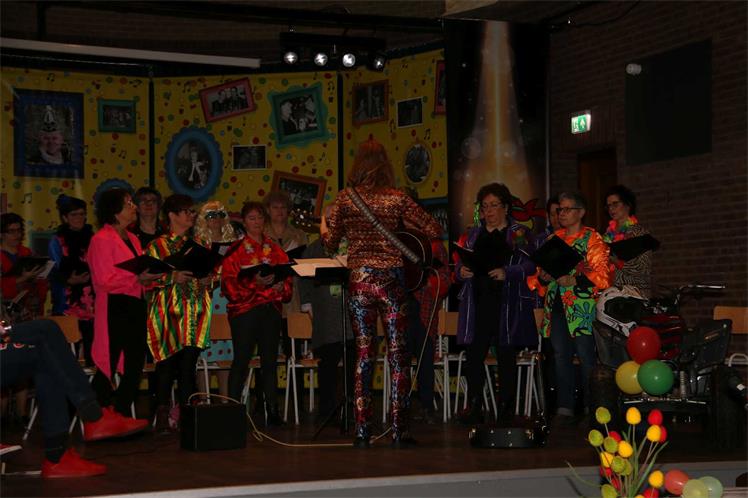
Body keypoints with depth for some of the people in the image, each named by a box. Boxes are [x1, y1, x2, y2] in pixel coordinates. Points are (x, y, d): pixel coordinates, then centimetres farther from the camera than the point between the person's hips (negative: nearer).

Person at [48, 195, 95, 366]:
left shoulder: (92, 239, 14)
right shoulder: (57, 242, 5)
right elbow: (53, 274, 2)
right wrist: (69, 280, -16)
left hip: (92, 305, 3)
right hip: (68, 305, -2)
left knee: (93, 353, -4)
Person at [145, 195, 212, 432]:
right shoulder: (157, 246, 3)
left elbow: (212, 275, 23)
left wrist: (209, 281, 1)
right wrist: (172, 277, -16)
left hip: (195, 315, 4)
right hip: (168, 314, -4)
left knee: (188, 365, 0)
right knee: (167, 364, -5)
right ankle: (162, 415, 1)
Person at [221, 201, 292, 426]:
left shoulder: (275, 250, 16)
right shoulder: (236, 251, 3)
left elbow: (287, 278, 13)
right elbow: (229, 283, -6)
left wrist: (281, 286, -8)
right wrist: (254, 283, -19)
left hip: (271, 309, 4)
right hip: (244, 309, -4)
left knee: (269, 360, 5)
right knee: (241, 359, -7)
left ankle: (272, 411, 9)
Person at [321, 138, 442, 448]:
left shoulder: (345, 198, 1)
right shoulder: (397, 198, -1)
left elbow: (330, 243, 5)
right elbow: (434, 230, 0)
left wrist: (323, 229, 27)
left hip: (359, 280, 1)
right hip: (391, 279, -1)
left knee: (364, 353, 7)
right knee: (398, 353, 4)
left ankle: (362, 432, 6)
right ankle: (399, 431, 3)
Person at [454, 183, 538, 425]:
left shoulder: (520, 234, 7)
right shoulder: (472, 234, 19)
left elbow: (530, 265, -4)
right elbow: (459, 264, 17)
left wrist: (507, 273, -19)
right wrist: (462, 271, -6)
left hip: (508, 304, -3)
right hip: (477, 303, 3)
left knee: (506, 358, 0)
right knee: (474, 355, -4)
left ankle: (506, 410, 6)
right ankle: (474, 408, -1)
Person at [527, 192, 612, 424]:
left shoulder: (592, 239, 0)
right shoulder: (553, 239, 19)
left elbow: (601, 274, -9)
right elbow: (540, 270, 22)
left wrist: (575, 280, -19)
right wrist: (542, 277, -1)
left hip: (581, 307, -6)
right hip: (556, 306, 6)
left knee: (586, 356, -6)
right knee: (561, 356, 5)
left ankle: (592, 409, 1)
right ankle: (564, 408, 9)